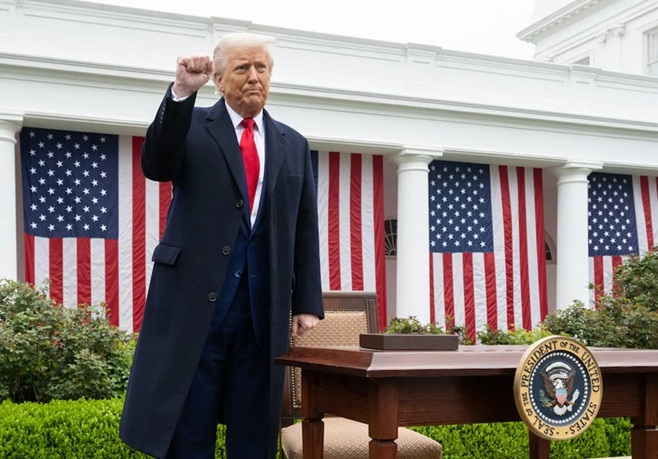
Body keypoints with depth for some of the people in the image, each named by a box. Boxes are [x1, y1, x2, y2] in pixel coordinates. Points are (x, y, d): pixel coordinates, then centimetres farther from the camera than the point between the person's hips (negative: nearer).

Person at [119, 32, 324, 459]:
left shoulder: (294, 145, 13)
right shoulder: (191, 125, 6)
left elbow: (305, 231, 11)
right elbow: (156, 166, -14)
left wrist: (307, 304, 4)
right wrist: (181, 92, -23)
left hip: (264, 307, 3)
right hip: (196, 298, -2)